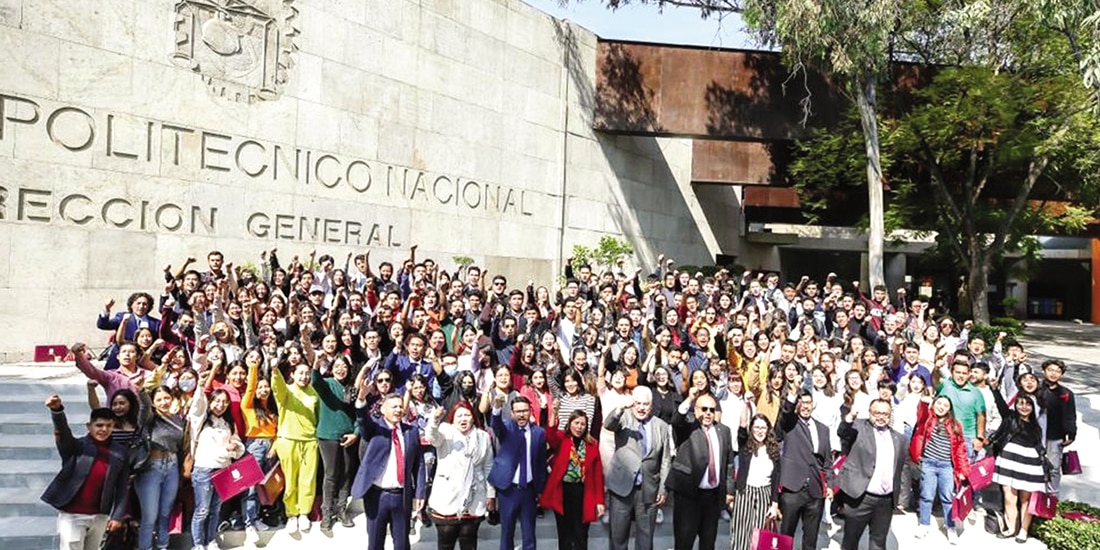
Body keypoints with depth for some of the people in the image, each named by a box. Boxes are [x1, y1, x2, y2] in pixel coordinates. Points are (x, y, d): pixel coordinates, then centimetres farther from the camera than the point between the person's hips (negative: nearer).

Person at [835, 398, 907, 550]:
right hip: (861, 497, -4)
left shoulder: (899, 438, 11)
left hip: (886, 501, 4)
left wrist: (900, 496, 13)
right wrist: (850, 418, -40)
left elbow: (900, 470, 16)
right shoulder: (859, 427, -1)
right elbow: (842, 432, -21)